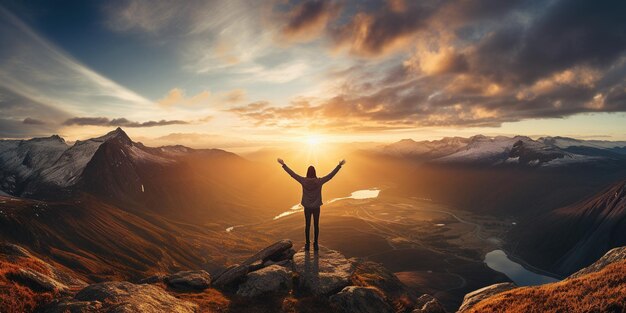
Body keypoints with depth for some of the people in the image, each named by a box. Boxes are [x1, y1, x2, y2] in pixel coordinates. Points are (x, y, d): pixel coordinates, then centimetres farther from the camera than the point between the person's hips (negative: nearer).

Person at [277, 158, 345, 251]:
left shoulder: (303, 181, -11)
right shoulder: (319, 181, -12)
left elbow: (292, 173, -8)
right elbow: (332, 174, -10)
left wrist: (283, 164, -2)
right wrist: (339, 165, -5)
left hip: (307, 207, 1)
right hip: (316, 207, 0)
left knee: (307, 225, 12)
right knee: (316, 225, 11)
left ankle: (307, 244, 17)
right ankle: (315, 244, 15)